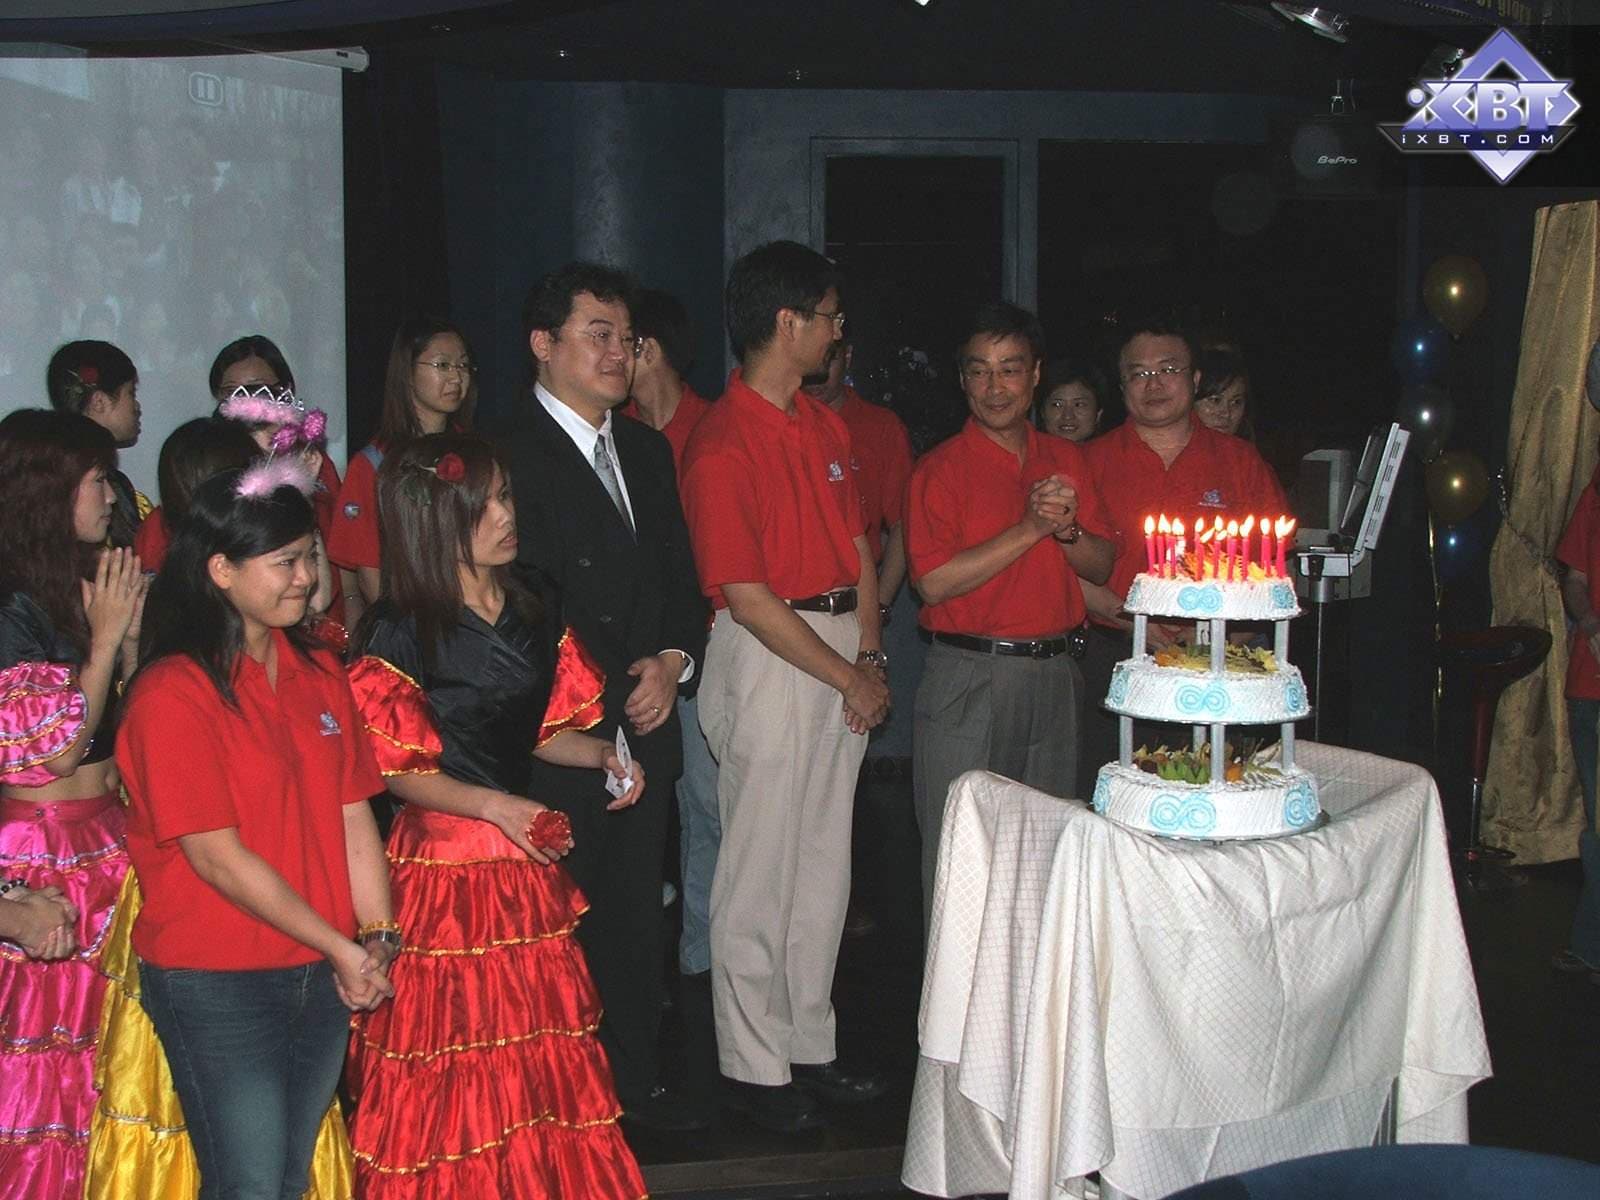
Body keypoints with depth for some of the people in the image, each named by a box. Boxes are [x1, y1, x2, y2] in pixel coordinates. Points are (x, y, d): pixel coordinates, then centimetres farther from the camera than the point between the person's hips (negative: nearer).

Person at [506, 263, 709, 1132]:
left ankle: (637, 1078, 28)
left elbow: (680, 579, 18)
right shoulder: (508, 456, -11)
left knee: (636, 909, 15)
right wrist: (604, 697, -14)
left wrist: (673, 661, -1)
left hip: (644, 727, 7)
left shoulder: (647, 451, 15)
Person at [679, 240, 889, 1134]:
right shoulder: (722, 447, -15)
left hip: (843, 658, 8)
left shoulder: (825, 426, 12)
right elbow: (747, 596, -17)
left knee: (825, 863, 13)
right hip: (768, 659, -8)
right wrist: (845, 677, -11)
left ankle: (811, 1047, 25)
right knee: (761, 867, 1)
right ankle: (756, 1067, 13)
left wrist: (871, 657, 1)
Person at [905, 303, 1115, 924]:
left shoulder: (1066, 459, 11)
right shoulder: (942, 468, -5)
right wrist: (1030, 529, -17)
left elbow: (1102, 566, 10)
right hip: (967, 679, -5)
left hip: (1054, 674, 5)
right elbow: (934, 583, -15)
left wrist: (1067, 528, -10)